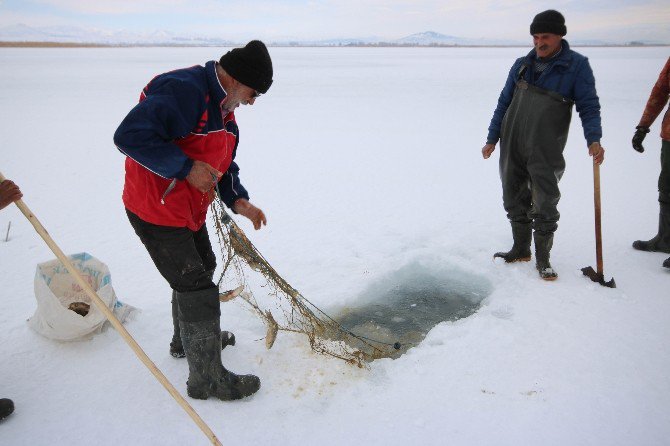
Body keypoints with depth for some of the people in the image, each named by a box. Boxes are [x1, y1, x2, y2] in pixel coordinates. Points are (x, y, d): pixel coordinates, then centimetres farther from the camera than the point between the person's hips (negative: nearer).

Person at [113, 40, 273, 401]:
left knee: (200, 267, 24)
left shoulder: (222, 108, 8)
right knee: (197, 288, -5)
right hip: (155, 210, -10)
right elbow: (129, 136, -32)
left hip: (189, 209, 10)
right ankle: (207, 378, 11)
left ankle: (189, 338, 48)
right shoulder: (181, 90, -25)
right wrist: (186, 167, -30)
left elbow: (222, 164, 14)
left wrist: (237, 200, -3)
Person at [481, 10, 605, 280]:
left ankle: (542, 259, 15)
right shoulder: (522, 65, 9)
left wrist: (593, 139, -21)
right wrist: (492, 139, 11)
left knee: (544, 207, 0)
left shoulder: (577, 65, -2)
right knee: (514, 200, 11)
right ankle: (521, 249, 27)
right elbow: (504, 103, 13)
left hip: (545, 153, -4)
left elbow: (589, 106, -5)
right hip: (511, 147, 4)